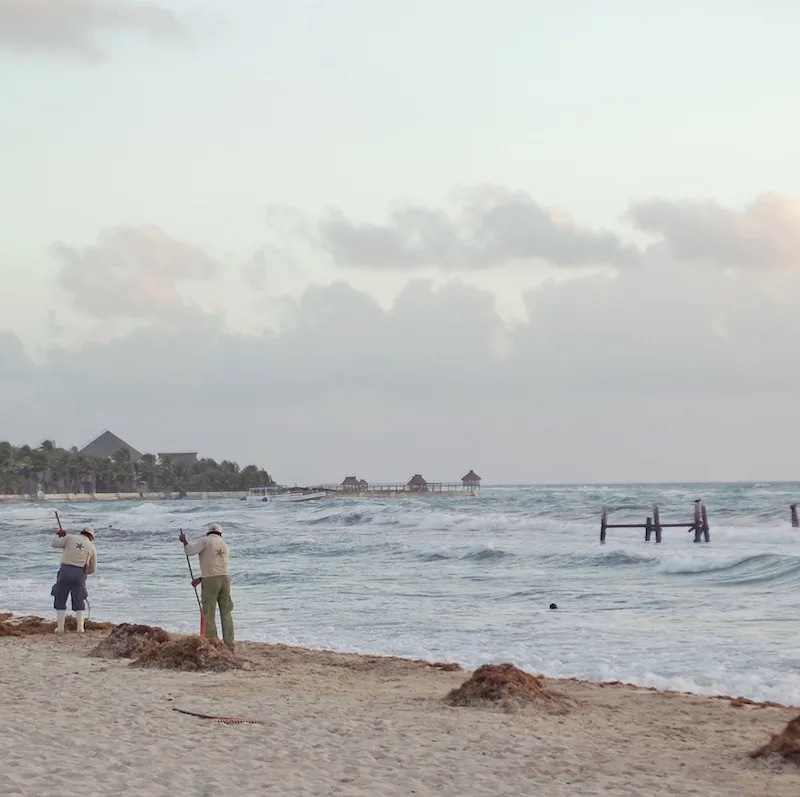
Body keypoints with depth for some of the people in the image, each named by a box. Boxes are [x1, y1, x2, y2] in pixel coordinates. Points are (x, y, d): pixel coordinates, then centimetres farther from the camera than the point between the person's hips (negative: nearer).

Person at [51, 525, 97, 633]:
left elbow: (55, 543, 9)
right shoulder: (91, 547, 10)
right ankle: (80, 627, 5)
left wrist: (59, 535, 28)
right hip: (80, 574, 1)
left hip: (65, 571, -1)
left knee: (60, 600, 10)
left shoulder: (70, 538, 5)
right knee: (79, 602, 13)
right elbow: (93, 569, 15)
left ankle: (60, 627, 5)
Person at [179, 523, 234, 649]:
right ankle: (229, 643, 5)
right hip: (225, 578, 5)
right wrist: (200, 579, 25)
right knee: (226, 612, 8)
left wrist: (184, 540, 9)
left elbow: (190, 551, -11)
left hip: (210, 580, -5)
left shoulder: (205, 541, 1)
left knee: (209, 613, -1)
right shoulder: (225, 546, 21)